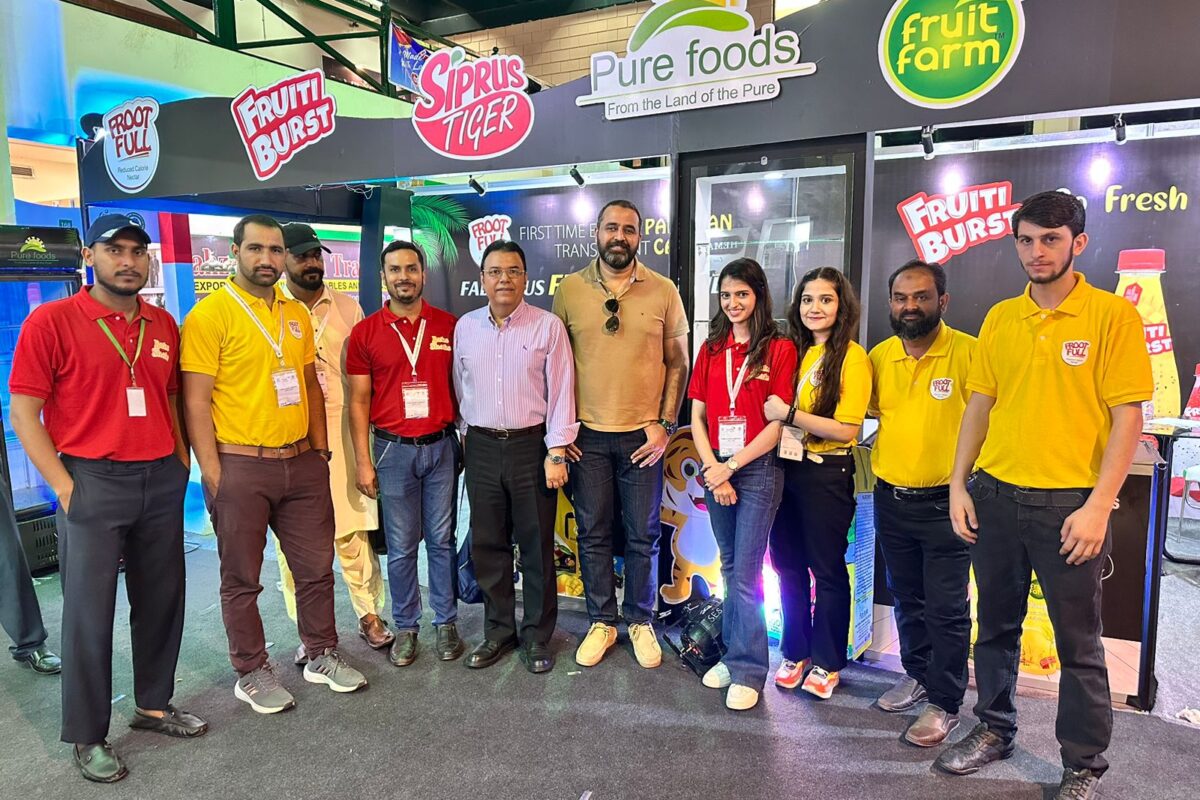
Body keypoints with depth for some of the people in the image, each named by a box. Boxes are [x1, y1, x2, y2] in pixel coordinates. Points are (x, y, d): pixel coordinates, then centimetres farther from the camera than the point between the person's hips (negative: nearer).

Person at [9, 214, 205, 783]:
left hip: (162, 482, 5)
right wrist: (64, 487, -11)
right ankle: (87, 735, 22)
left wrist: (181, 464, 9)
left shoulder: (163, 325, 8)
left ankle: (154, 705, 31)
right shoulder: (51, 321, -6)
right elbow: (24, 414, -6)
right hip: (93, 482, -4)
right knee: (89, 611, 6)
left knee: (162, 600, 13)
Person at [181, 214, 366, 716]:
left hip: (302, 463, 6)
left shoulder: (296, 314, 10)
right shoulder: (210, 314, -9)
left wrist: (319, 450, 11)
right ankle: (252, 672, 27)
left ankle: (322, 655, 32)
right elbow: (196, 400, -11)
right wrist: (212, 472, -14)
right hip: (240, 467, -5)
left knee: (316, 566, 14)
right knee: (242, 579, 10)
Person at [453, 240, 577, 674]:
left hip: (531, 446, -3)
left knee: (537, 546, 6)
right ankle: (497, 630, 27)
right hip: (481, 447, 4)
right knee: (487, 545, 11)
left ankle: (537, 636, 21)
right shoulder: (465, 327, 7)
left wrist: (556, 451, -11)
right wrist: (473, 432, 10)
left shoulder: (548, 326, -4)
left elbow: (561, 391, -7)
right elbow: (461, 389, 14)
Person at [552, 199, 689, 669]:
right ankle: (601, 621, 28)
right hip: (587, 435, 1)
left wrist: (665, 425, -4)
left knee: (643, 536, 10)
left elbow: (678, 363, 3)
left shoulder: (663, 292, 0)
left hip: (643, 435, 0)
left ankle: (640, 621, 29)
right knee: (592, 534, 10)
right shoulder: (570, 289, 2)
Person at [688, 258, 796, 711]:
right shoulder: (711, 349, 9)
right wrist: (713, 469, -5)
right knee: (730, 566, 14)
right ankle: (734, 652, 27)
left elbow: (778, 422, -9)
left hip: (758, 469, -4)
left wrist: (731, 466, -12)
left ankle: (747, 670, 10)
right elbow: (697, 416, 6)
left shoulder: (779, 349, -4)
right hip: (716, 469, 5)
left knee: (745, 571, -3)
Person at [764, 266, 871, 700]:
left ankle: (828, 663, 24)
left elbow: (847, 429, -16)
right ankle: (796, 652, 30)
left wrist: (789, 414, -18)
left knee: (828, 569, 7)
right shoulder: (794, 351, 8)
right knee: (787, 563, 13)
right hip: (787, 467, 6)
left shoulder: (852, 356, -10)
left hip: (827, 473, -6)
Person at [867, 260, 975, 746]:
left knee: (946, 609, 5)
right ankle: (917, 674, 39)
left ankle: (944, 704, 21)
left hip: (944, 502, -5)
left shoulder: (968, 352, -13)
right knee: (906, 598, 19)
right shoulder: (879, 356, 3)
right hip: (890, 499, 5)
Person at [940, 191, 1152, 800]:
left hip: (1069, 503, -4)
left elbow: (1127, 416, -9)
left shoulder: (1113, 315, -5)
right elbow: (979, 405, 9)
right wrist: (958, 485, 3)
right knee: (996, 625, 16)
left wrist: (1098, 507, -14)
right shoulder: (999, 319, 7)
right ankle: (995, 729, 34)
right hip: (994, 496, 4)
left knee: (1078, 642, 9)